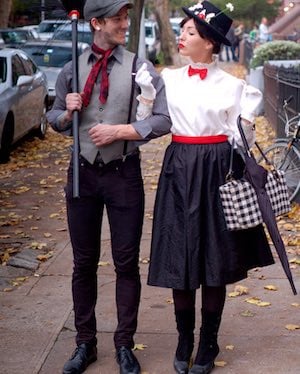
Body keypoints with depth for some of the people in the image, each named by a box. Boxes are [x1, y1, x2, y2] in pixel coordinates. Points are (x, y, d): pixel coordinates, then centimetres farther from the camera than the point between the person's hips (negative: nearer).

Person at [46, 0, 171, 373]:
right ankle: (85, 343, 25)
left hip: (124, 174, -2)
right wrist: (67, 112, -8)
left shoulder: (140, 68, -4)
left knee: (126, 262, 6)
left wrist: (119, 131, -17)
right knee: (83, 262, 11)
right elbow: (54, 118, 14)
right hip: (82, 173, 2)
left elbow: (162, 121, -8)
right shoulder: (72, 70, 5)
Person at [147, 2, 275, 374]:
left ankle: (208, 343, 19)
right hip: (179, 170, 2)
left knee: (215, 261, 4)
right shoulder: (169, 78, 7)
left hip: (217, 171, -2)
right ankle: (184, 340, 21)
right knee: (179, 258, 4)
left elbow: (240, 138, 4)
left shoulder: (231, 86, 0)